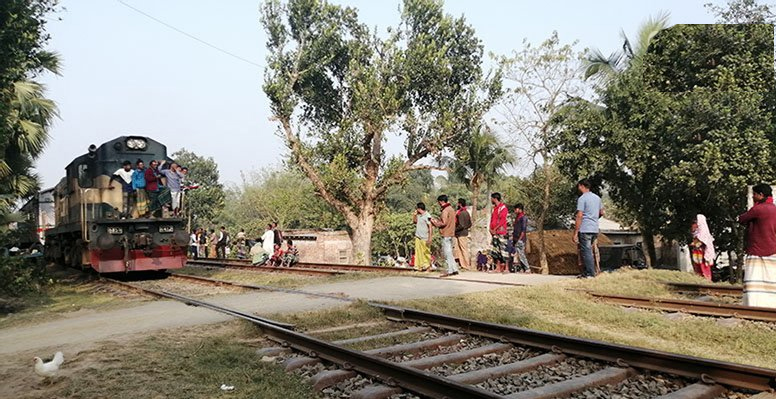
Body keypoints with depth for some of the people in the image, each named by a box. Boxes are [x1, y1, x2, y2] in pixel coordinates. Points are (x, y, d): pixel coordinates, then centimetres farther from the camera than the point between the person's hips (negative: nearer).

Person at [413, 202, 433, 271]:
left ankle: (427, 265, 14)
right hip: (418, 237, 7)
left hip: (424, 238, -7)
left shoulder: (427, 216, -15)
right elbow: (414, 221, 24)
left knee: (426, 252, 3)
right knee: (418, 252, 8)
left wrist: (429, 238, -18)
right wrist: (414, 214, 6)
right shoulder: (418, 215, 7)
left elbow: (430, 228, -15)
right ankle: (419, 266, 14)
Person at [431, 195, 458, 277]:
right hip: (451, 233, 10)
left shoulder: (445, 210, -15)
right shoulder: (451, 209, 16)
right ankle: (454, 269, 16)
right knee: (449, 253, 15)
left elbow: (444, 223, -20)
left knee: (447, 252, -6)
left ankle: (450, 271, -5)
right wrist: (437, 220, 12)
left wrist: (435, 222, -6)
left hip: (446, 234, -10)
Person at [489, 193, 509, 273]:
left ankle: (505, 267, -6)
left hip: (501, 232, -9)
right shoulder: (495, 208, 19)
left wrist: (495, 229, -14)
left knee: (503, 249, -8)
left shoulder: (503, 207, -8)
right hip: (495, 233, 9)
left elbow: (502, 220, -15)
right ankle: (498, 268, 10)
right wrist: (491, 229, 6)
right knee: (496, 250, 7)